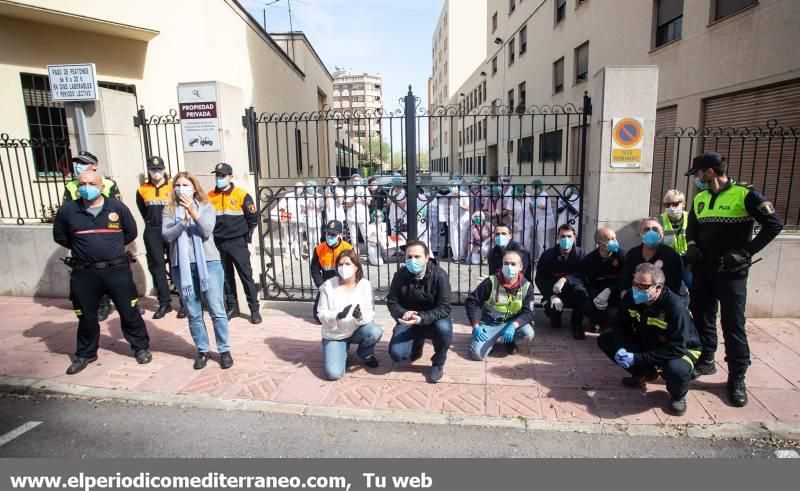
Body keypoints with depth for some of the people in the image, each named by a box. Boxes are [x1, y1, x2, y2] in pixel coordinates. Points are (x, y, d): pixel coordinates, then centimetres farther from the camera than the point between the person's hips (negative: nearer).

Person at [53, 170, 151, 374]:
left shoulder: (117, 207, -3)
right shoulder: (67, 210, -1)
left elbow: (131, 233, 10)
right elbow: (60, 237, 13)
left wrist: (113, 247, 10)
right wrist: (83, 248, 10)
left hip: (117, 270, -1)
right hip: (83, 273, 1)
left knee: (129, 312, 6)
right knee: (86, 317, 14)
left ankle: (141, 347, 22)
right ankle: (85, 354, 33)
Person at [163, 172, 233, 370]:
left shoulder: (206, 207, 5)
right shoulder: (169, 211, 9)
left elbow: (207, 231, -10)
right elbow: (167, 235, -5)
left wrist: (194, 213, -22)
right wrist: (184, 221, -19)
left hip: (208, 263, -2)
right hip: (182, 266, 2)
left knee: (217, 310, 0)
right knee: (193, 313, 7)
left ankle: (224, 350, 11)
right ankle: (202, 351, 21)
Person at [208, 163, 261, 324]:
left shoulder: (241, 195, -5)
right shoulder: (209, 196, 4)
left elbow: (253, 218, -1)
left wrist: (247, 236, 1)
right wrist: (210, 236, 9)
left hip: (237, 243, -4)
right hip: (218, 244, 4)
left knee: (246, 276, -2)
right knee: (226, 277, 11)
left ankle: (254, 309, 5)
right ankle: (232, 307, 24)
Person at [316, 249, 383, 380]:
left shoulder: (364, 284, -10)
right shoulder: (328, 286, -13)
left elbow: (370, 313, -12)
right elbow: (321, 314, -12)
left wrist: (361, 316, -36)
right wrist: (338, 316, -32)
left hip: (357, 330, 1)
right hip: (334, 335, -1)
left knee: (375, 332, -32)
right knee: (333, 373, -18)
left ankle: (366, 354, 4)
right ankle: (342, 350, 17)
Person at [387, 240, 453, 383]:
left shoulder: (439, 275, -19)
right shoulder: (400, 275, -11)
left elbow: (444, 308, -23)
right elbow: (392, 302, -4)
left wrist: (421, 318, -38)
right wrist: (403, 314, -27)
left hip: (433, 320, -2)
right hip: (408, 322, 2)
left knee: (444, 328, -37)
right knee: (396, 354, -18)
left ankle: (438, 363, -5)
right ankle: (417, 343, 20)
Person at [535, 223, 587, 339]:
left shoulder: (580, 253, -8)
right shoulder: (547, 255, -8)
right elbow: (540, 279, -9)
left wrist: (565, 279, -38)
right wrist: (552, 296, -24)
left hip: (573, 294, 0)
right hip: (553, 293, 0)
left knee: (580, 290, -34)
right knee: (550, 309, -30)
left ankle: (577, 324, -10)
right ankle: (555, 319, 12)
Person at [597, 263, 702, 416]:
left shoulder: (676, 308, -32)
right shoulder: (631, 298, -16)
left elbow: (676, 349, -33)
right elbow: (621, 325, -3)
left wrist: (637, 358, -36)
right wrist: (620, 349, -24)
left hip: (681, 349, -5)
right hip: (646, 344, 6)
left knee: (676, 371, -40)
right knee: (605, 340, -9)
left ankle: (678, 395, 1)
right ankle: (645, 373, 12)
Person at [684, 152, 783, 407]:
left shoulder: (745, 195, -10)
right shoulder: (700, 198, 9)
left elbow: (774, 225, -10)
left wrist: (746, 252, -15)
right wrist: (692, 246, 4)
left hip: (731, 271, -6)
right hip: (702, 269, 6)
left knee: (733, 324, -3)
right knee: (701, 317, 12)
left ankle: (737, 377, 9)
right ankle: (706, 360, 29)